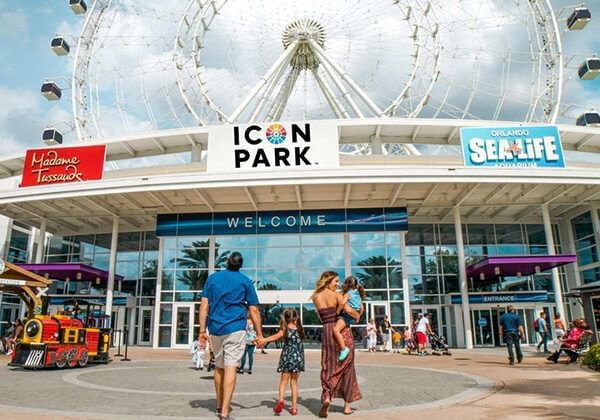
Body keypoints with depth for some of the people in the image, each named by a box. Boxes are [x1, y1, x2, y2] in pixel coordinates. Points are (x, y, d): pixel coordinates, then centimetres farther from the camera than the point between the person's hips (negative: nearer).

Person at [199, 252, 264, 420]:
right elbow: (254, 310, 1)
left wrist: (202, 330, 4)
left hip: (215, 329, 3)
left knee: (219, 367, 17)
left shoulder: (212, 278, 9)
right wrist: (259, 334, 7)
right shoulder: (245, 281, 2)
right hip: (235, 330, -3)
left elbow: (204, 306, 2)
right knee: (230, 368, -6)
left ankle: (220, 406, 29)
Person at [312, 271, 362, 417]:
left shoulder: (315, 297, 7)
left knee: (328, 367, 8)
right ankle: (347, 405, 14)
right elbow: (349, 310, -18)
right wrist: (358, 315, 1)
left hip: (327, 332, 3)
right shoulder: (337, 295, -6)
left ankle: (326, 398, -15)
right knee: (346, 366, 9)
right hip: (342, 331, -3)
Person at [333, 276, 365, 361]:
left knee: (336, 329, -24)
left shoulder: (347, 294, -9)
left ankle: (344, 349, -28)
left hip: (347, 315, -10)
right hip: (353, 318, 10)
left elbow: (342, 303, -29)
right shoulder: (358, 295, 16)